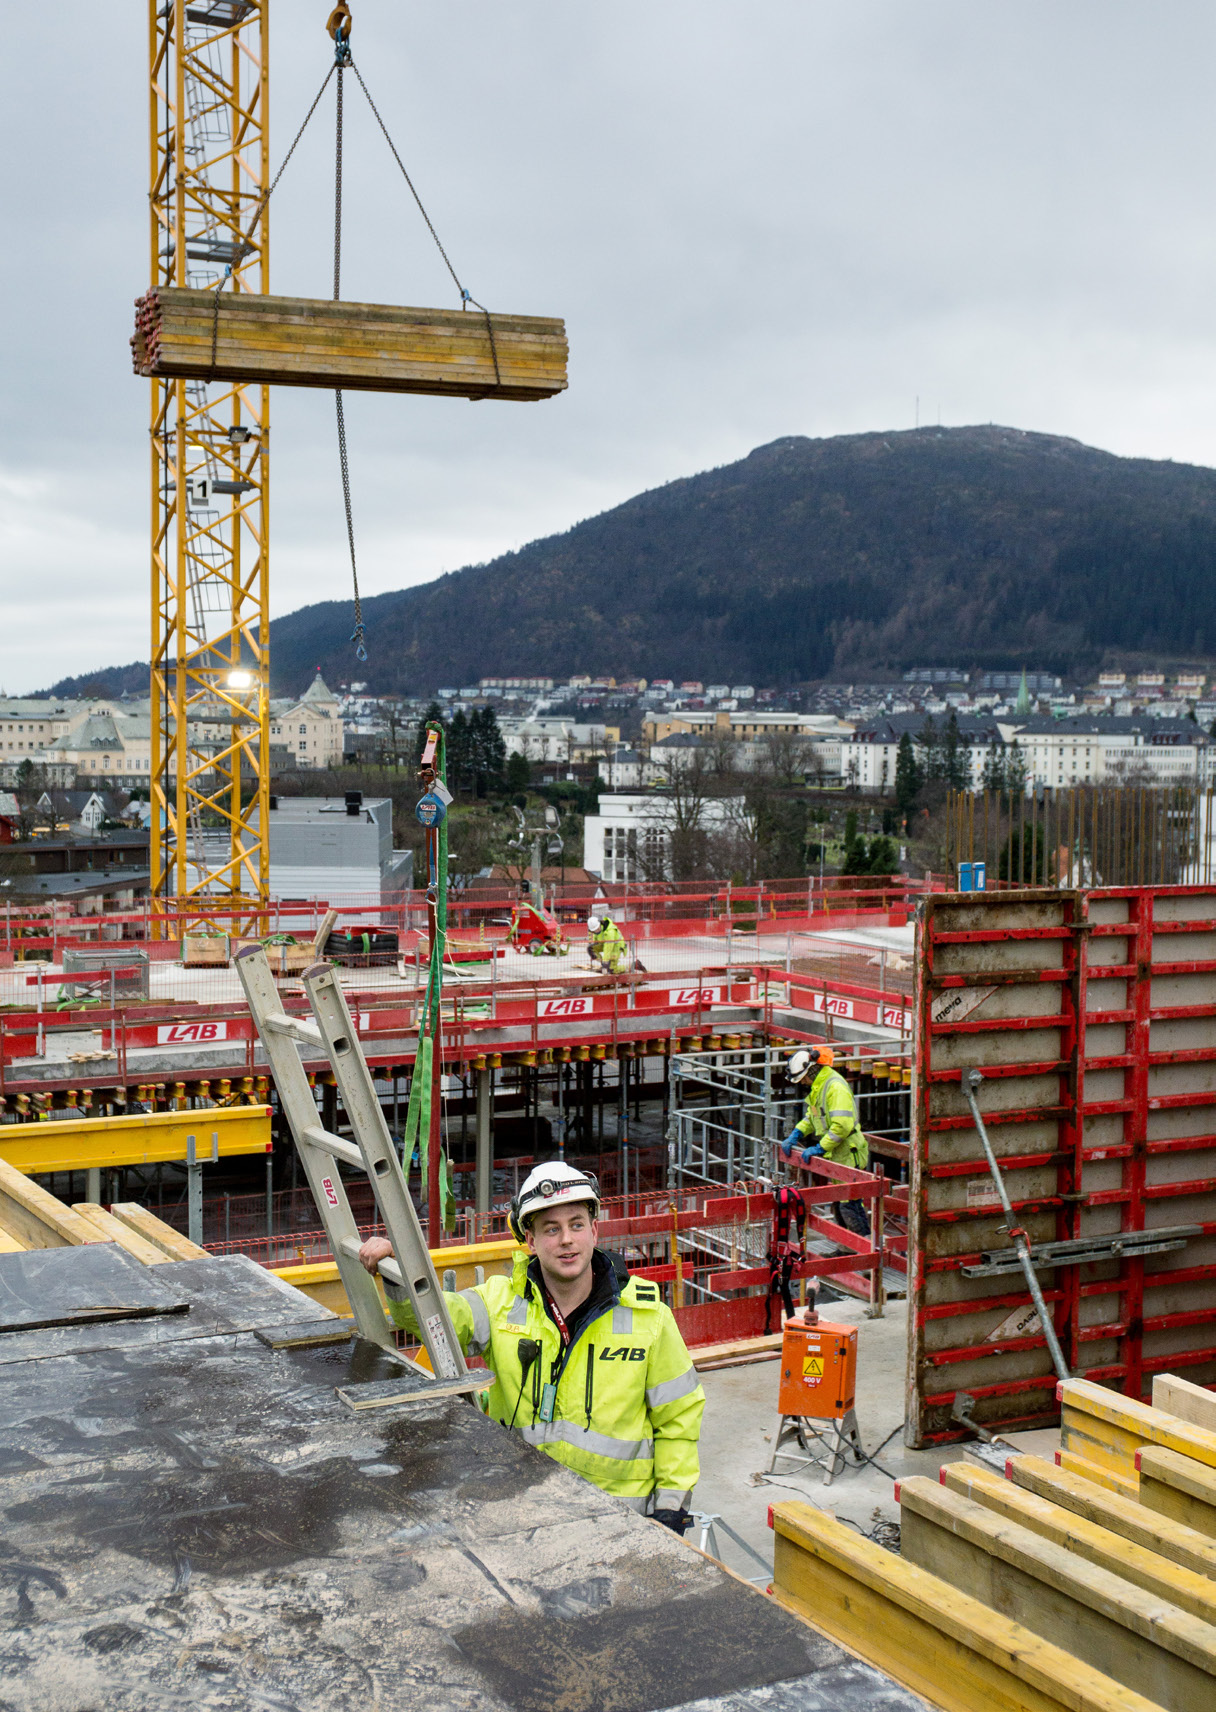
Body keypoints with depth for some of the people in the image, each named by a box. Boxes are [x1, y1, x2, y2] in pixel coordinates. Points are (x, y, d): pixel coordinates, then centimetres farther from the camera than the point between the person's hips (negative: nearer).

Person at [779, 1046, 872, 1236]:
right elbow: (812, 1117, 25)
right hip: (836, 1156, 10)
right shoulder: (817, 1086, 11)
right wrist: (795, 1134, 11)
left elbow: (842, 1125, -28)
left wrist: (819, 1148, -22)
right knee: (839, 1202, 17)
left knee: (849, 1205, -11)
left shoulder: (836, 1087, -21)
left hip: (849, 1155, -10)